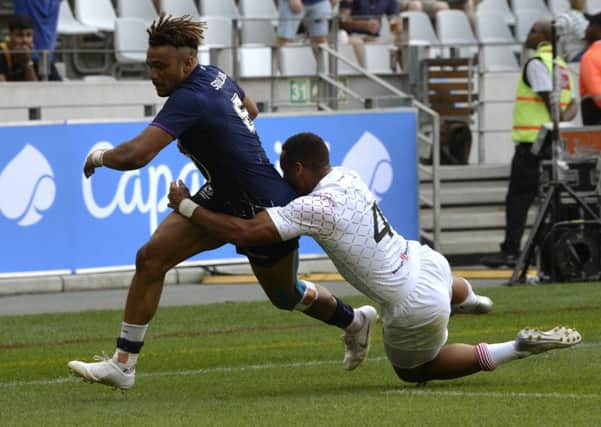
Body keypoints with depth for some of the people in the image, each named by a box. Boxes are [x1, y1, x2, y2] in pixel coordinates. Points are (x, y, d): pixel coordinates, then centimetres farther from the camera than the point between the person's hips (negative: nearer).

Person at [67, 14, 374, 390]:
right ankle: (123, 365, -6)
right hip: (222, 198, 9)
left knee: (286, 296, 17)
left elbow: (136, 154, -39)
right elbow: (250, 110, 19)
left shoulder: (189, 100, -31)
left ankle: (354, 320, 49)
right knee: (151, 257, -8)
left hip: (263, 210, -9)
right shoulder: (216, 76, -3)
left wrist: (100, 157, -19)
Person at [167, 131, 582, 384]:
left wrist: (186, 206, -17)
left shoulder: (313, 209, -25)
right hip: (427, 259, 7)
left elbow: (242, 232, -29)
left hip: (415, 308, -7)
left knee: (414, 370, 20)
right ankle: (467, 297, 73)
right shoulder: (347, 175, 0)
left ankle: (516, 349, 7)